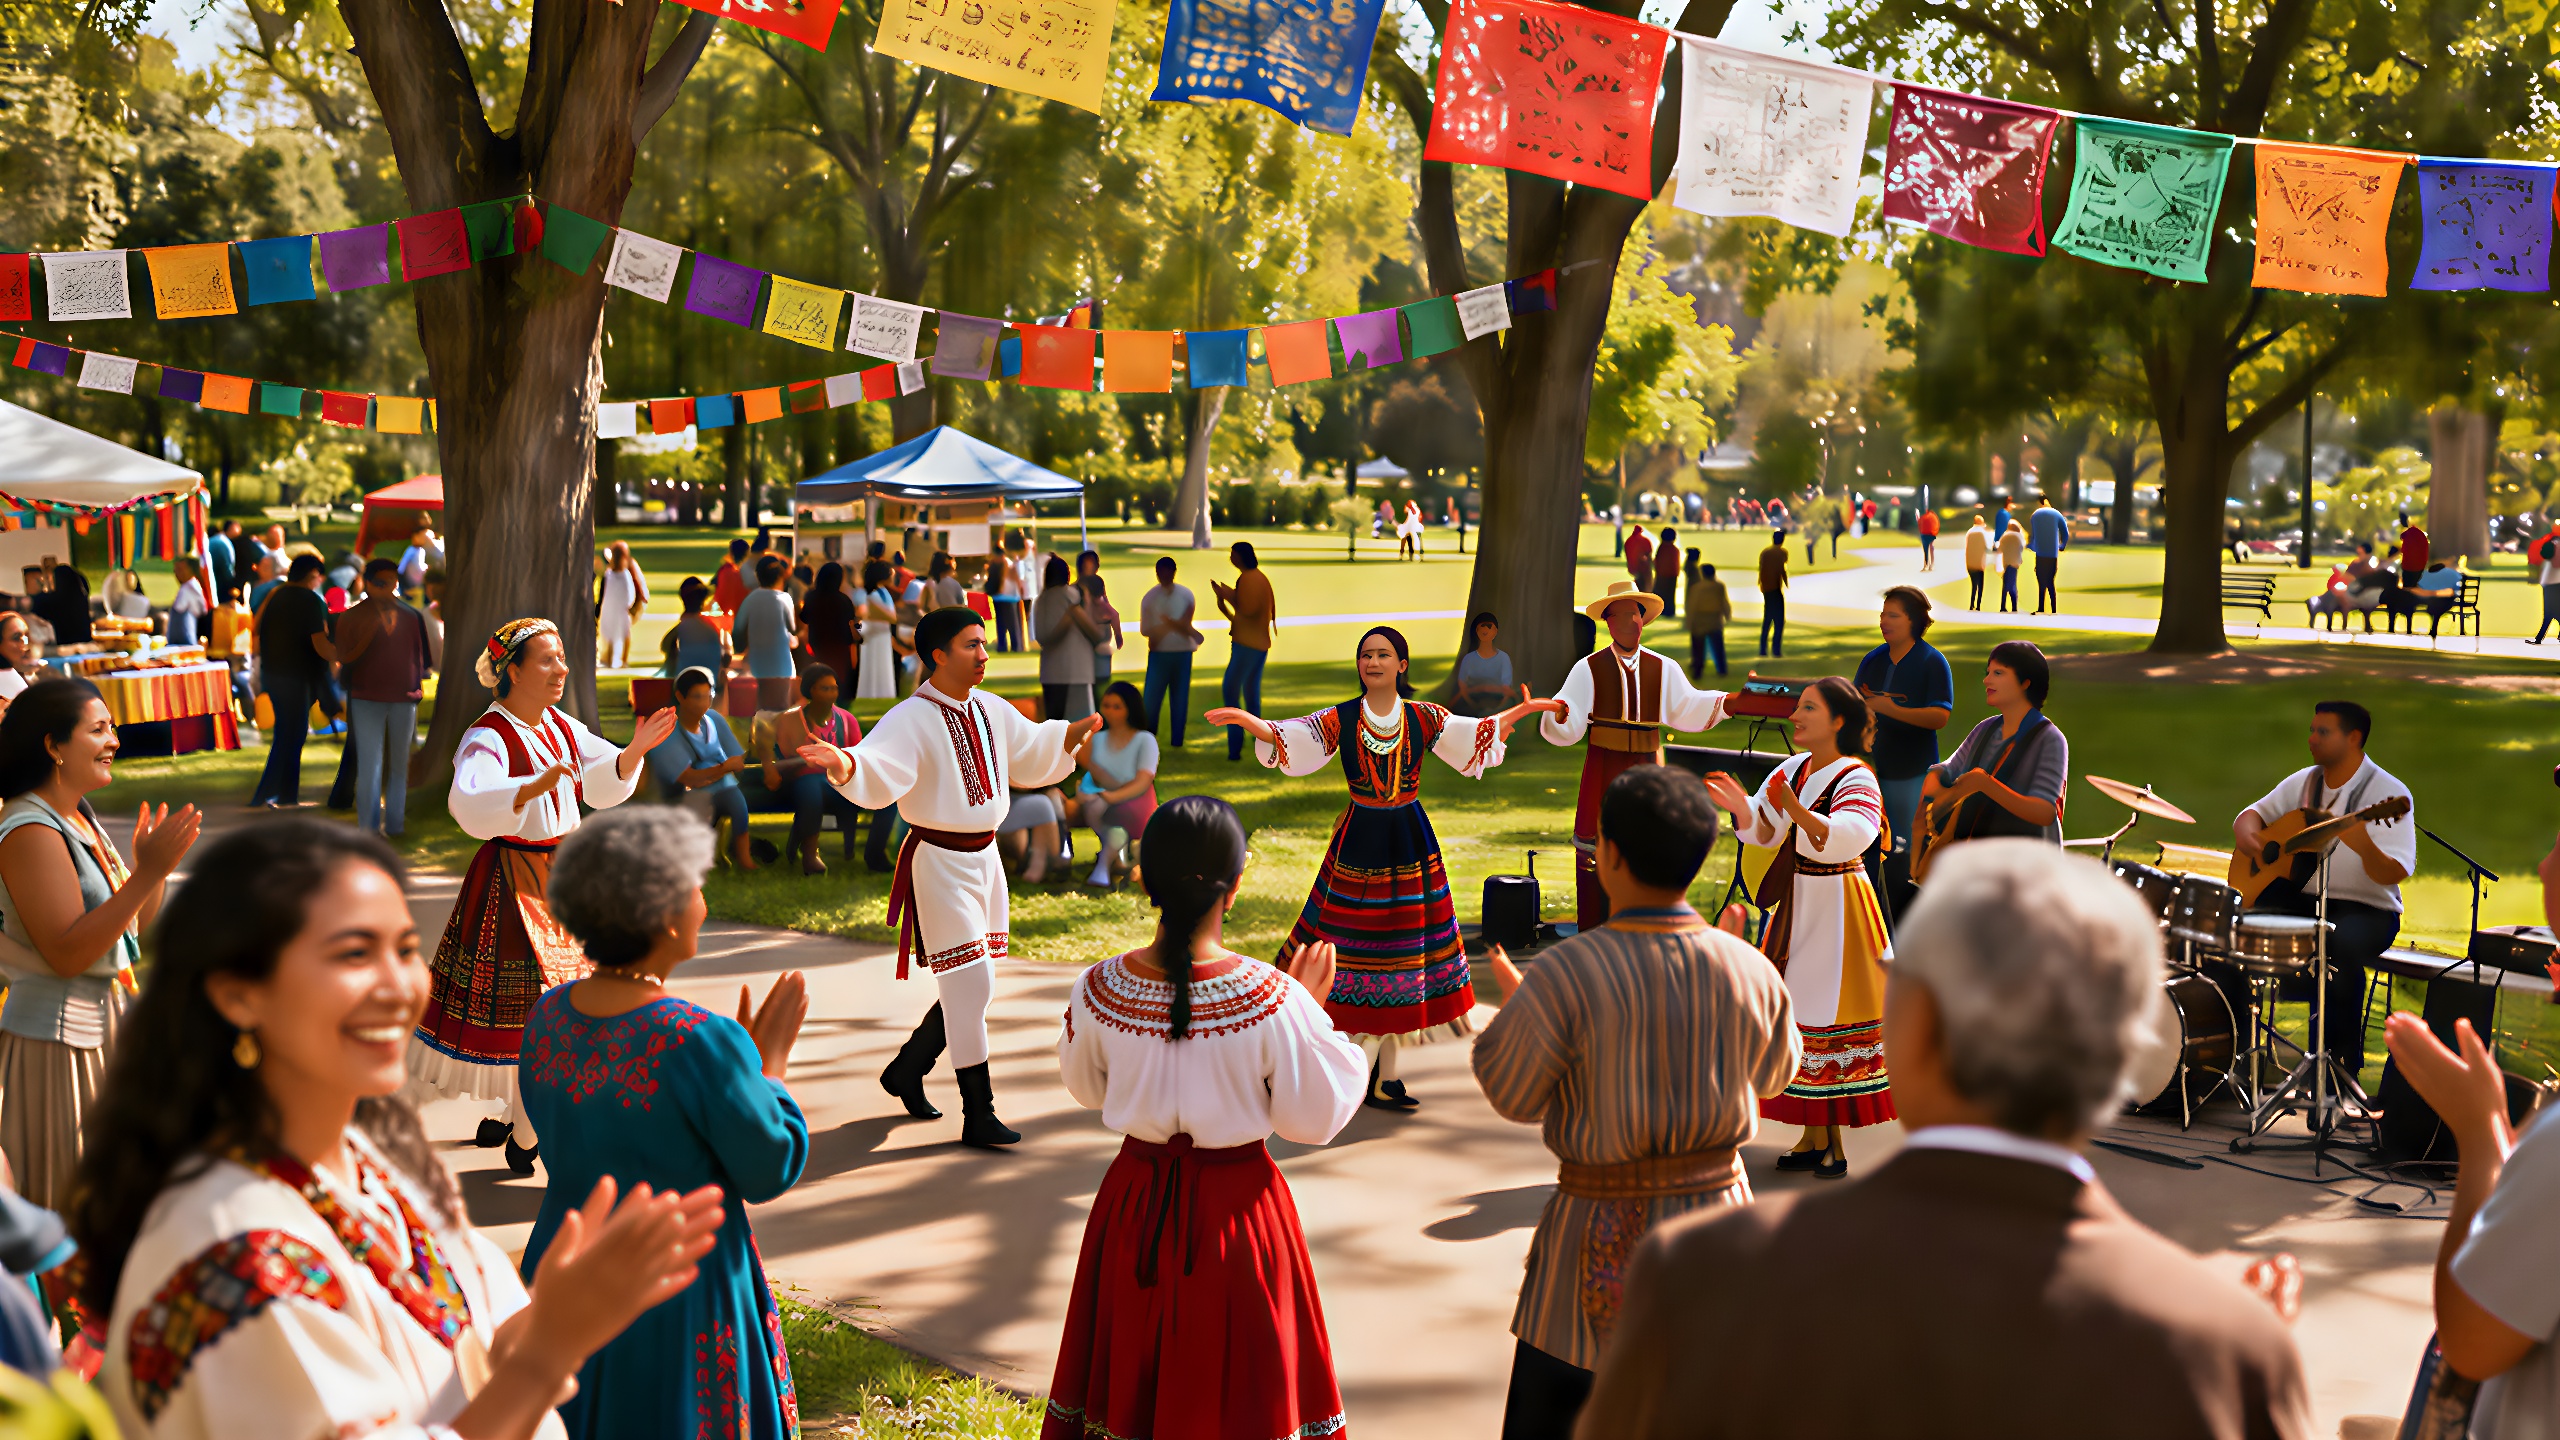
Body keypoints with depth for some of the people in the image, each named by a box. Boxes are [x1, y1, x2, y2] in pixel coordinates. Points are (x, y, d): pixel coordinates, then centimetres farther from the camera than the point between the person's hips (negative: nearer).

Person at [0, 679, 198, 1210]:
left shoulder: (80, 817, 9)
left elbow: (131, 928, 14)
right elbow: (66, 953, -26)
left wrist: (152, 862, -3)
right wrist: (148, 873, -28)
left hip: (106, 1022, 9)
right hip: (57, 1038, -9)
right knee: (64, 1205, 1)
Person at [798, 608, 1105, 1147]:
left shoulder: (990, 711, 5)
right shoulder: (911, 719, -18)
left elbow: (1032, 749, 24)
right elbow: (878, 770, -35)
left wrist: (1079, 730, 20)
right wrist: (845, 765, -55)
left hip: (984, 856, 8)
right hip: (940, 860, -8)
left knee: (969, 988, 15)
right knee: (971, 984, -9)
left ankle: (906, 1070, 36)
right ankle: (979, 1115, 0)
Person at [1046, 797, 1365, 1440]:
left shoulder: (1100, 991, -13)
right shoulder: (1274, 1000, -22)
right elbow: (1313, 1119, -12)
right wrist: (1311, 1012, -3)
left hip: (1136, 1200, 3)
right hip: (1234, 1200, -3)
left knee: (1129, 1378, 19)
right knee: (1230, 1387, 14)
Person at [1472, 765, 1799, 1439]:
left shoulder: (1563, 976, -19)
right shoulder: (1749, 970, -8)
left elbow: (1515, 1097, -6)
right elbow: (1773, 1073, 12)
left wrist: (1511, 1000, 11)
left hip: (1602, 1239, -3)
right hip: (1717, 1206, 3)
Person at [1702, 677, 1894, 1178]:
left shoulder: (1856, 779, -14)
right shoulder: (1792, 770, 8)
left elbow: (1851, 836, -31)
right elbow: (1761, 831, 8)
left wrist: (1797, 811, -43)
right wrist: (1743, 809, -13)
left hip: (1837, 906, -7)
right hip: (1795, 902, 7)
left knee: (1830, 1013, -4)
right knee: (1798, 1011, 10)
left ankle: (1836, 1141, 6)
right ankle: (1812, 1135, 19)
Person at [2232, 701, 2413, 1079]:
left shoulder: (2387, 792, -12)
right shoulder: (2304, 782, 8)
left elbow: (2395, 874, -20)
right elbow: (2258, 811, 18)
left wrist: (2365, 848, -43)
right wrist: (2246, 829, -7)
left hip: (2364, 909, -6)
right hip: (2299, 897, 6)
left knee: (2340, 946, -37)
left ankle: (2343, 1061, -22)